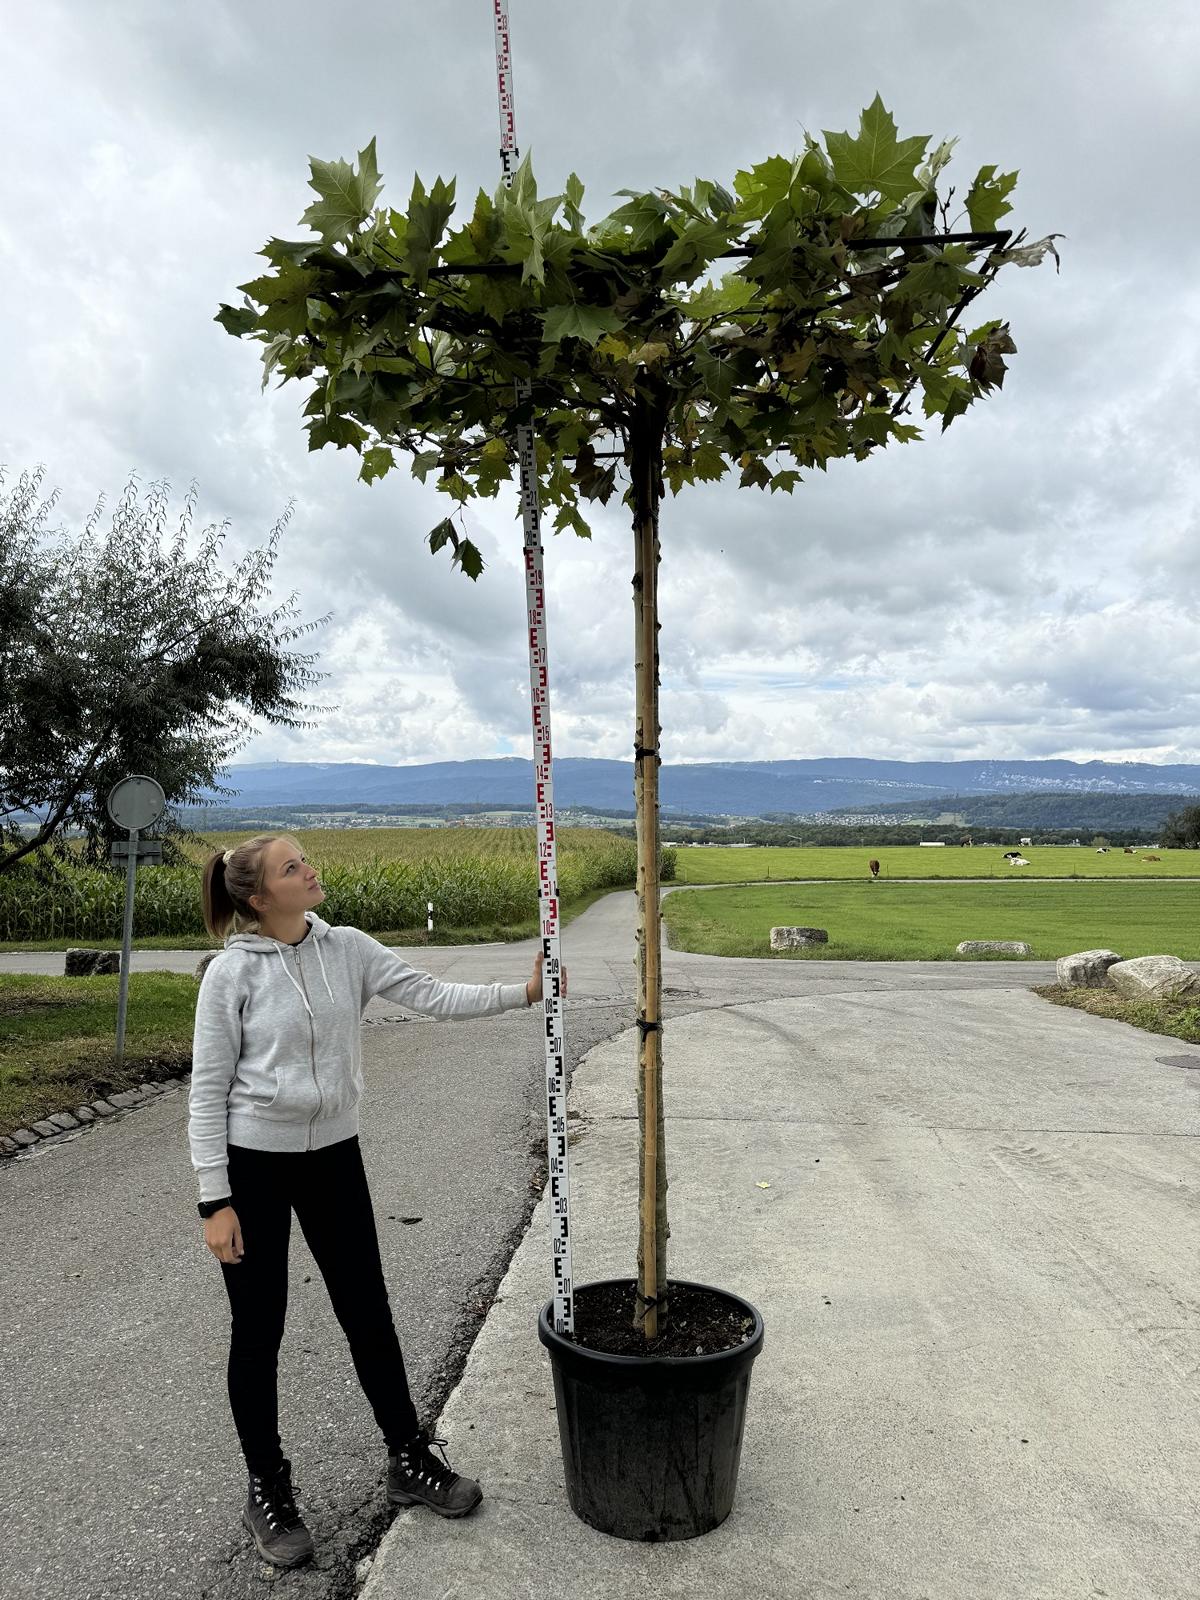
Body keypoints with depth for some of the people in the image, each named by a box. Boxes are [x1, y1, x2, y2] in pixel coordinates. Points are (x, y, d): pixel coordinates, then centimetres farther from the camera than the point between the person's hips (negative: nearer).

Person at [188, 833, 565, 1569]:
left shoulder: (347, 949, -4)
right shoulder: (232, 973, -14)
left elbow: (433, 996, -10)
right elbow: (208, 1090, -11)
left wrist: (523, 992, -21)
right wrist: (216, 1201, -11)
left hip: (333, 1157, 4)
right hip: (254, 1164, -4)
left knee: (369, 1315, 13)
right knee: (259, 1332, 11)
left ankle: (410, 1459, 33)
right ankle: (268, 1490, 32)